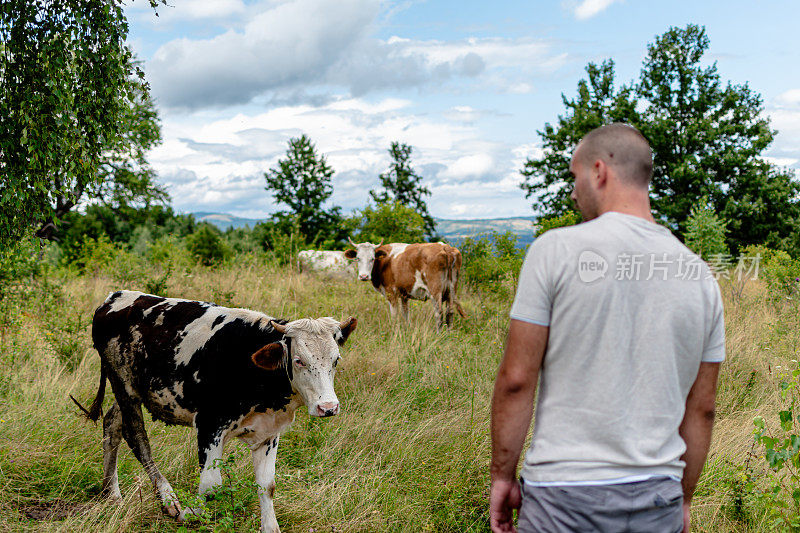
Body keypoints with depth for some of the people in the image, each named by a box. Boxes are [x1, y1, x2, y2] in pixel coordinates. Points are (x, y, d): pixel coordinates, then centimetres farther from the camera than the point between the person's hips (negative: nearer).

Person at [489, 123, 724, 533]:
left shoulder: (555, 250, -9)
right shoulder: (699, 276, 4)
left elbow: (516, 379, -9)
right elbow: (701, 408, 9)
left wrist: (502, 475, 1)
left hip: (565, 498, -4)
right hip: (659, 499, 4)